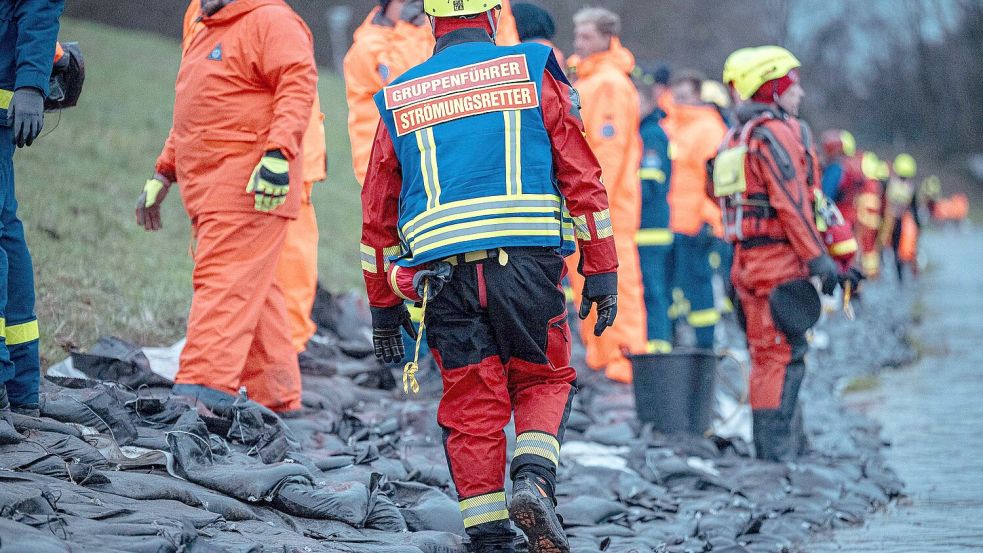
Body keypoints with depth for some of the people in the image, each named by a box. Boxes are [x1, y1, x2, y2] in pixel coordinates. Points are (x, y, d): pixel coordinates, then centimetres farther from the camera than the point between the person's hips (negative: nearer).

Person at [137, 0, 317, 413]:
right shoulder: (206, 36, 25)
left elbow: (297, 85, -17)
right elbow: (190, 119, 32)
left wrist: (278, 154, -27)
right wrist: (163, 175, 28)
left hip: (254, 188, -9)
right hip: (208, 189, 9)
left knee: (225, 283, -16)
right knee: (252, 290, 9)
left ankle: (205, 387, -23)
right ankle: (278, 396, 12)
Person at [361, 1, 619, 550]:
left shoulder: (398, 99, 15)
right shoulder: (532, 72, 8)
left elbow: (378, 212, 18)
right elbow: (582, 176, 4)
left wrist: (383, 307, 25)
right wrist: (602, 272, 6)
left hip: (442, 271, 2)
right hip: (526, 258, -1)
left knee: (472, 403, 9)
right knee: (543, 380, 16)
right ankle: (533, 479, -9)